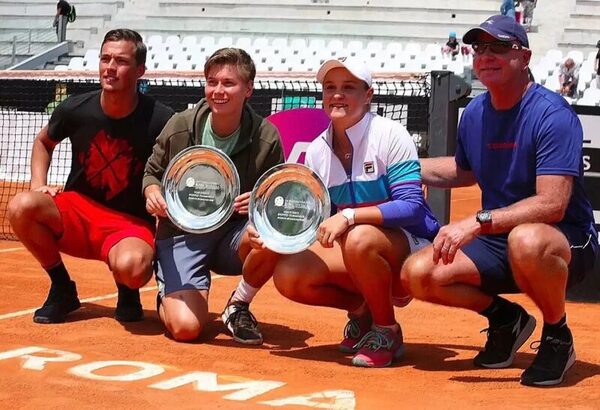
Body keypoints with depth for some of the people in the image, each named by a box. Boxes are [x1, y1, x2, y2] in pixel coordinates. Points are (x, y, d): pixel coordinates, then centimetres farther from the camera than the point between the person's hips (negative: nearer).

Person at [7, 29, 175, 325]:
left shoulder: (159, 120, -13)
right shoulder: (75, 109, -4)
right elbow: (43, 142, 18)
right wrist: (38, 185, 2)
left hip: (131, 225, -3)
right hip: (76, 212, 3)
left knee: (131, 267, -38)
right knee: (21, 207, -27)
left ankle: (128, 290, 4)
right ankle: (62, 288, -2)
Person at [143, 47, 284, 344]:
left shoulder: (266, 137, -7)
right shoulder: (179, 127, -5)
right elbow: (152, 173, 11)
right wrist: (152, 192, -13)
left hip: (234, 236, 1)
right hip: (182, 234, -1)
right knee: (185, 328, -23)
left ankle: (238, 305, -5)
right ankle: (168, 298, 19)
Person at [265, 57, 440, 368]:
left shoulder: (390, 136, -15)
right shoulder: (317, 151, 2)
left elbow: (412, 207, -24)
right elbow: (316, 222, 5)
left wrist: (349, 216, -34)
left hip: (410, 245, -6)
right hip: (352, 251, 6)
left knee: (359, 239, -38)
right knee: (287, 275, -17)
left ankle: (386, 331, -11)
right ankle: (362, 311, 11)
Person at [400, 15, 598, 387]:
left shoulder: (552, 114, -19)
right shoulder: (474, 113, 5)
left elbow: (551, 205, -29)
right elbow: (465, 172, 27)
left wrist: (477, 223, -36)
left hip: (567, 242, -7)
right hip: (497, 243, 7)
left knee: (526, 240, -42)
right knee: (418, 274, -13)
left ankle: (558, 336, -12)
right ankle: (505, 318, 14)